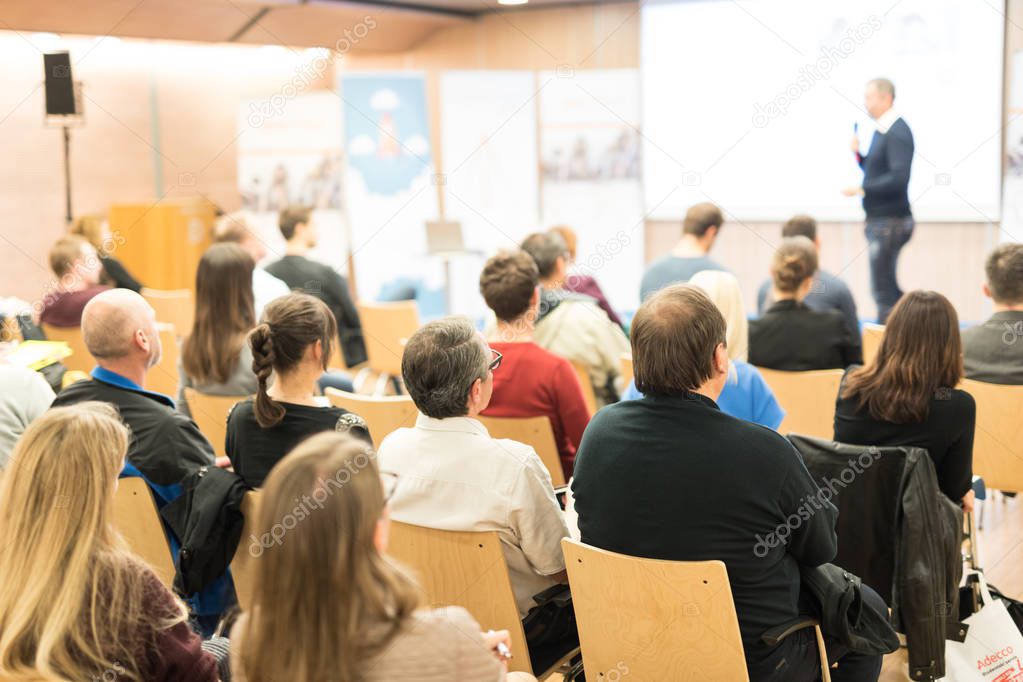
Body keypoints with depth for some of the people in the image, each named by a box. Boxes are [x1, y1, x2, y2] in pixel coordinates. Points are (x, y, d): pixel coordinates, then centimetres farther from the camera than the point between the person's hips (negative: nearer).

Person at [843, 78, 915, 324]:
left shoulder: (897, 133, -16)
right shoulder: (881, 130, 13)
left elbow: (899, 178, -25)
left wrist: (862, 190, -24)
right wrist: (858, 154, 5)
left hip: (891, 221, -10)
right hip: (880, 219, 10)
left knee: (883, 290, -5)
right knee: (888, 287, 17)